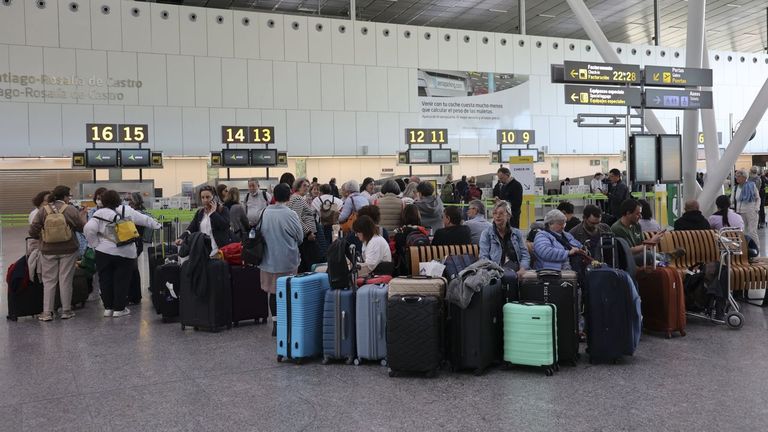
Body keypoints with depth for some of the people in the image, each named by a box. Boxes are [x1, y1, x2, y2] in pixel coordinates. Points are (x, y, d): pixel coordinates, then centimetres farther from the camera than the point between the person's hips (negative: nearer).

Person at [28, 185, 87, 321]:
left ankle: (47, 312, 9)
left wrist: (42, 237, 15)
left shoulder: (43, 211, -2)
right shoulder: (71, 210, -8)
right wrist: (82, 214, 12)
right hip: (68, 250, -2)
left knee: (49, 281, 9)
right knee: (66, 280, 6)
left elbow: (32, 231, -4)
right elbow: (82, 227, -3)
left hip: (48, 250, 2)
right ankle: (66, 311, 12)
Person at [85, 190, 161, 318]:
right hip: (125, 253, 0)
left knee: (106, 280, 11)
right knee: (121, 280, 6)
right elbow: (144, 219, 9)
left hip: (104, 251, 0)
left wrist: (95, 244, -1)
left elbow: (89, 228, -13)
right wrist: (157, 225, 24)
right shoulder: (126, 210, 0)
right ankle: (119, 308, 10)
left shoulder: (100, 213, -3)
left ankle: (108, 307, 17)